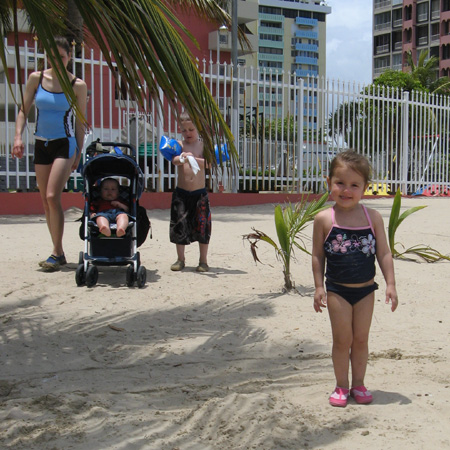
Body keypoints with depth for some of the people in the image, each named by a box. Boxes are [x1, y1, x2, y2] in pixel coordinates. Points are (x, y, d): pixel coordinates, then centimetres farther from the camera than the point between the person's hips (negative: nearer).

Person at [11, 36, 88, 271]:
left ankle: (57, 253, -9)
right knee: (45, 200, 7)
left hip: (64, 144, -4)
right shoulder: (36, 78, 2)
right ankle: (58, 252, 18)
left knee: (53, 196, -17)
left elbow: (80, 122, 1)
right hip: (41, 144, 4)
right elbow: (23, 111, 5)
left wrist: (79, 154, -2)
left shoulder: (78, 85, -4)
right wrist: (18, 137, -10)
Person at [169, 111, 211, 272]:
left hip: (200, 192, 0)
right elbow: (174, 160, -13)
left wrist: (195, 159, -29)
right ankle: (180, 259, 18)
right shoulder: (179, 144, 4)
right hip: (181, 192, 1)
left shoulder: (203, 145, 3)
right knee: (179, 225, 4)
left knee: (202, 226, 3)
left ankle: (203, 261, 15)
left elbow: (208, 163, -11)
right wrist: (181, 158, -36)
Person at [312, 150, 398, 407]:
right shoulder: (324, 219, -8)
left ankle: (358, 383, 26)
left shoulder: (373, 217, -4)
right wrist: (319, 287, -5)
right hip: (337, 290, -1)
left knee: (361, 339, 10)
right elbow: (318, 255, -2)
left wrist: (391, 284, -4)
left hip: (366, 289, 2)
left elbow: (384, 253, 0)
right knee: (342, 339, 4)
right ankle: (342, 386, 20)